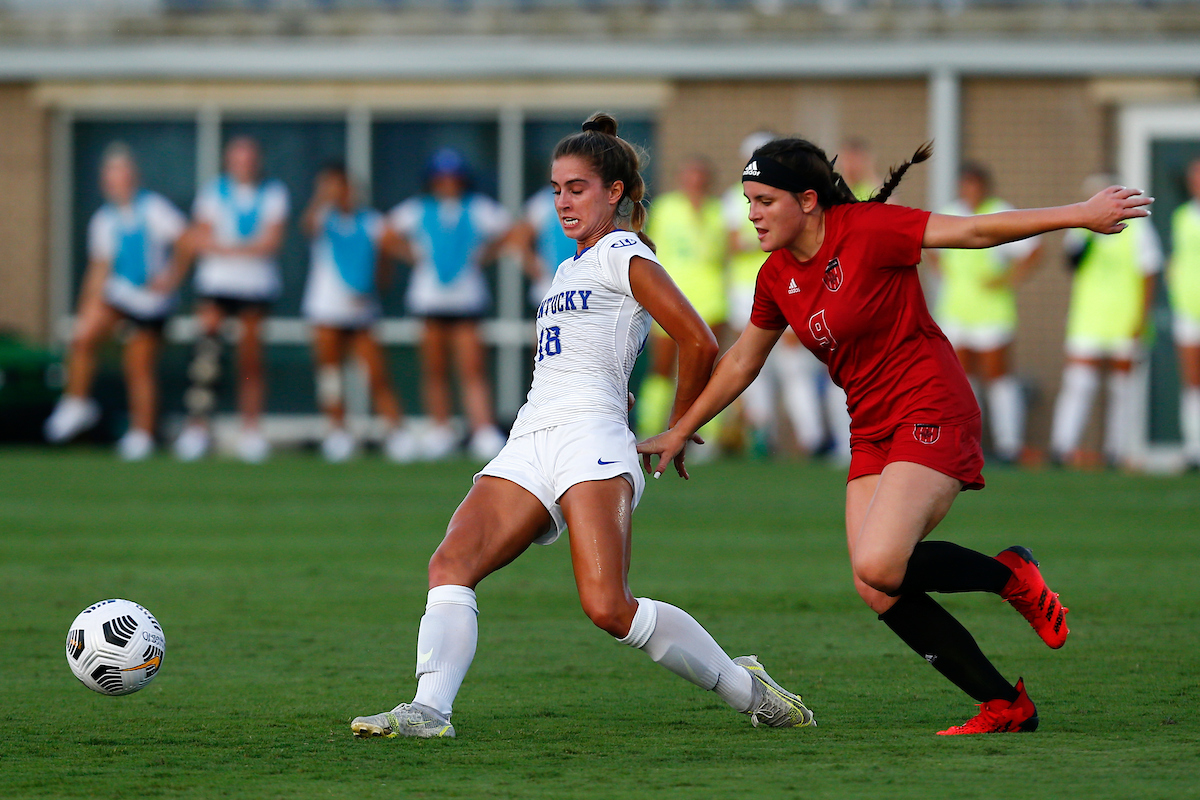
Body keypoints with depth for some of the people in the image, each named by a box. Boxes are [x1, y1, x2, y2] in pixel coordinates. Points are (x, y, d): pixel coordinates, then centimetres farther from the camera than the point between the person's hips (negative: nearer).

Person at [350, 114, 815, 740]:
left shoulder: (623, 254, 3)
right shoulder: (568, 269, 29)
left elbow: (699, 344, -3)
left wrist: (675, 434, 6)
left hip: (588, 432, -8)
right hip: (528, 446, 8)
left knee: (608, 607, -22)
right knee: (451, 565, -17)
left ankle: (747, 689, -7)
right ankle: (429, 709, -29)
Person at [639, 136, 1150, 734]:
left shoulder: (866, 231, -15)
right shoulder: (777, 278, 6)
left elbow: (975, 232, -15)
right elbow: (741, 362, 22)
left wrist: (1081, 214, -18)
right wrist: (681, 431, 25)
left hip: (931, 414, -8)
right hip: (872, 432, 8)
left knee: (879, 566, -25)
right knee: (879, 594, -5)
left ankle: (1011, 576, 1)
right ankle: (1005, 705, 4)